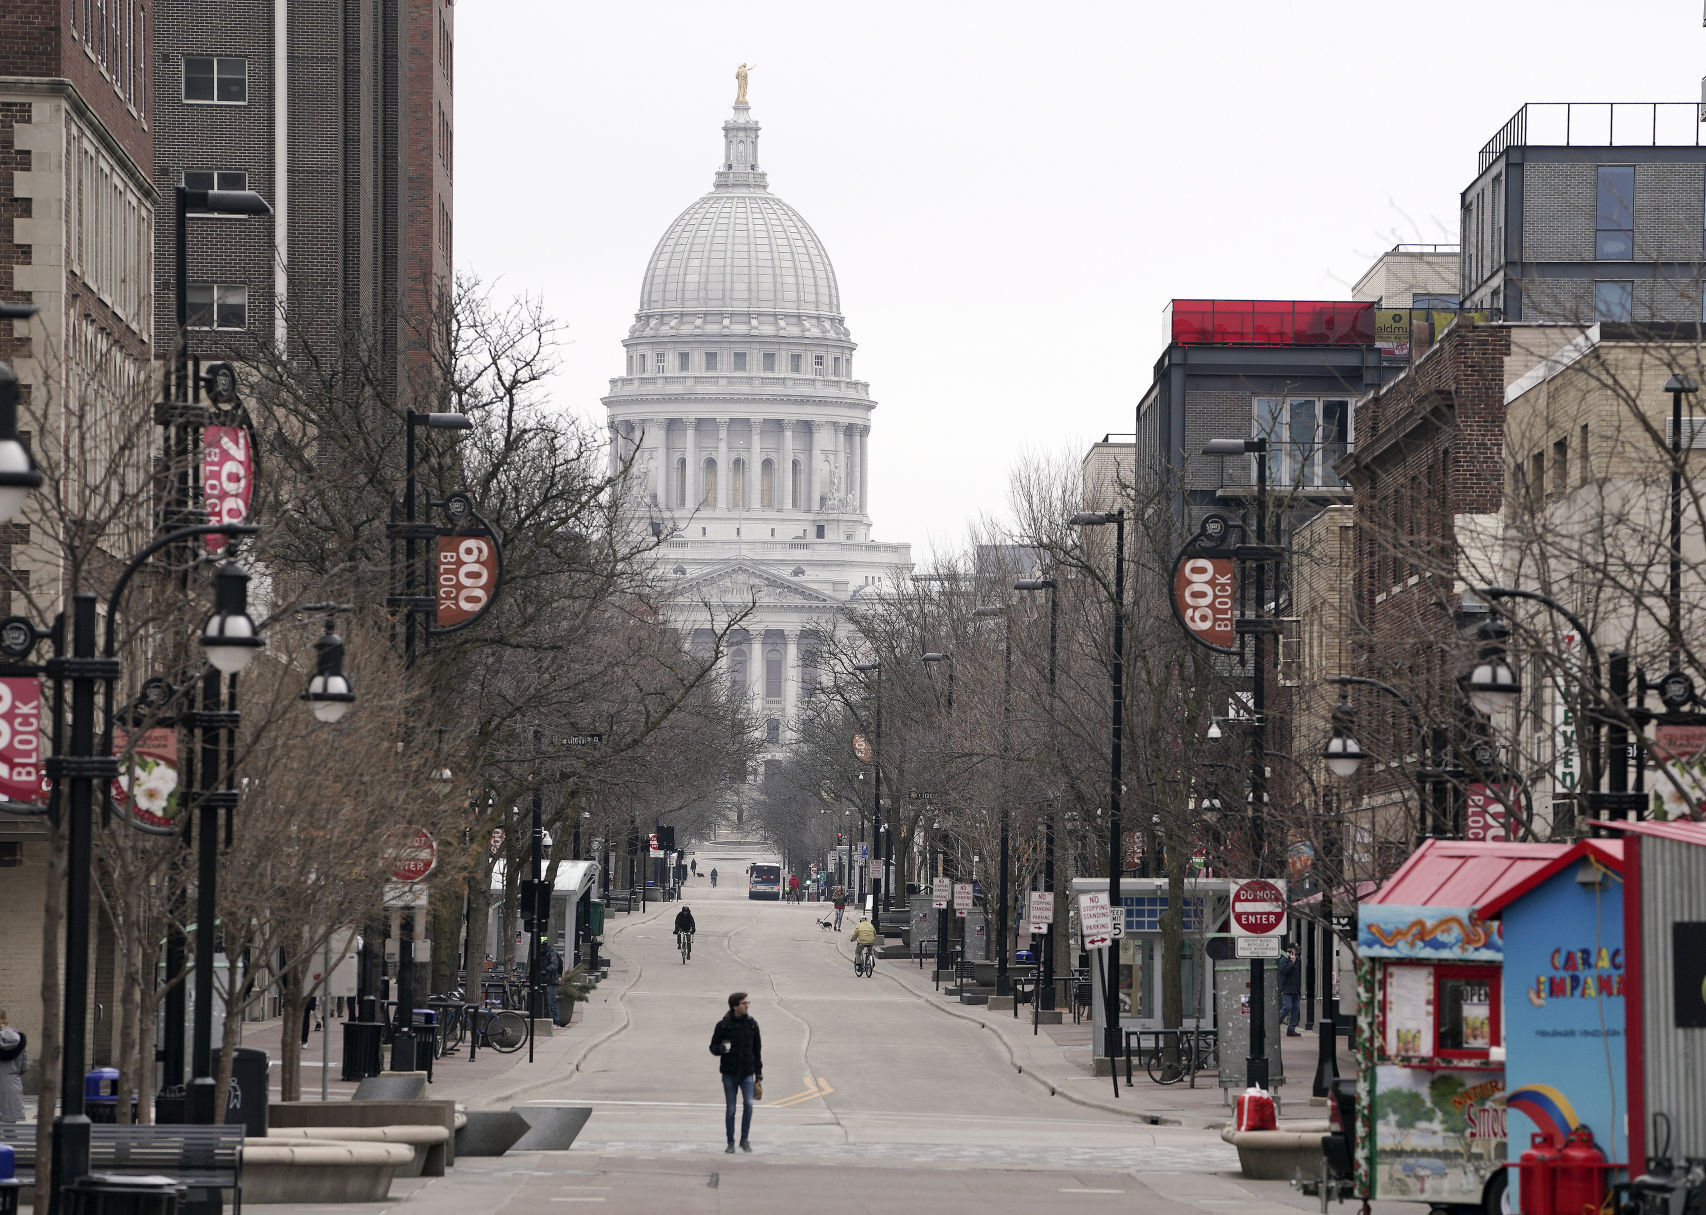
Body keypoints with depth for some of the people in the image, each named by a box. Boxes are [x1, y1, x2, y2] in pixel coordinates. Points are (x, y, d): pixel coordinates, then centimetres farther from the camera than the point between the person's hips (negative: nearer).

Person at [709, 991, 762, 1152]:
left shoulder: (752, 1024, 4)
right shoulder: (723, 1025, -2)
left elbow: (757, 1051, 10)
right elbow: (713, 1048, 4)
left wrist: (759, 1075, 8)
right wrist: (721, 1048, -21)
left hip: (747, 1073, 1)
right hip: (729, 1073, -1)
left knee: (748, 1104, -16)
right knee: (730, 1109, 1)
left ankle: (745, 1139, -2)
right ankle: (730, 1143, 12)